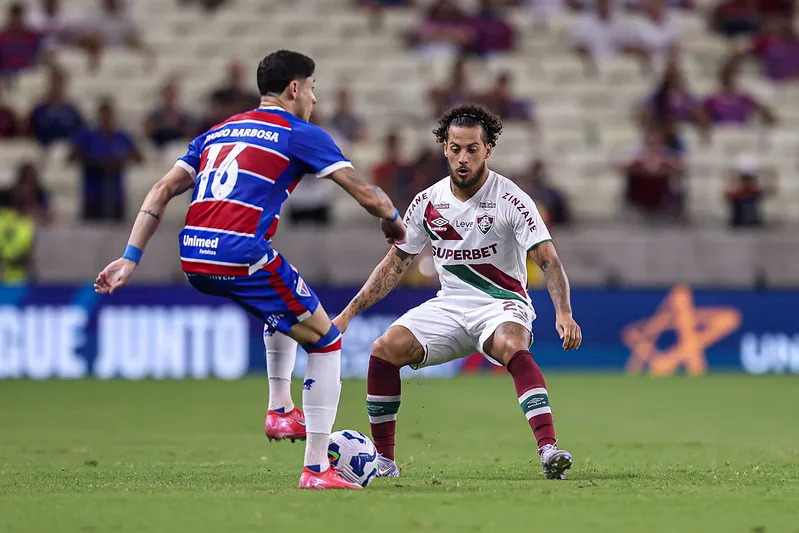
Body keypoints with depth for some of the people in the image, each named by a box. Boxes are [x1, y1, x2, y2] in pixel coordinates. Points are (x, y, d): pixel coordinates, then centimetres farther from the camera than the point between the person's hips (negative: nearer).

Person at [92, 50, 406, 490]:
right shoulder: (300, 134, 6)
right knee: (326, 342, 8)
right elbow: (366, 194, 2)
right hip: (241, 256, -7)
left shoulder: (218, 132, 24)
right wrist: (393, 222, 23)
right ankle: (316, 470, 3)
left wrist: (130, 259, 13)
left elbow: (162, 191, 16)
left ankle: (280, 408, 28)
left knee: (285, 304, 36)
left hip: (193, 259, 7)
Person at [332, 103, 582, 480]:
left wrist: (564, 313, -36)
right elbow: (395, 264, 12)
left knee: (512, 347, -38)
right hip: (450, 305, 5)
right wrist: (348, 313, 7)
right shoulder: (428, 202, 2)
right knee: (385, 349, -17)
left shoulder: (511, 200, -12)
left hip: (501, 305, -5)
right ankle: (384, 461, -4)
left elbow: (547, 260, -19)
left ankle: (549, 451, -48)